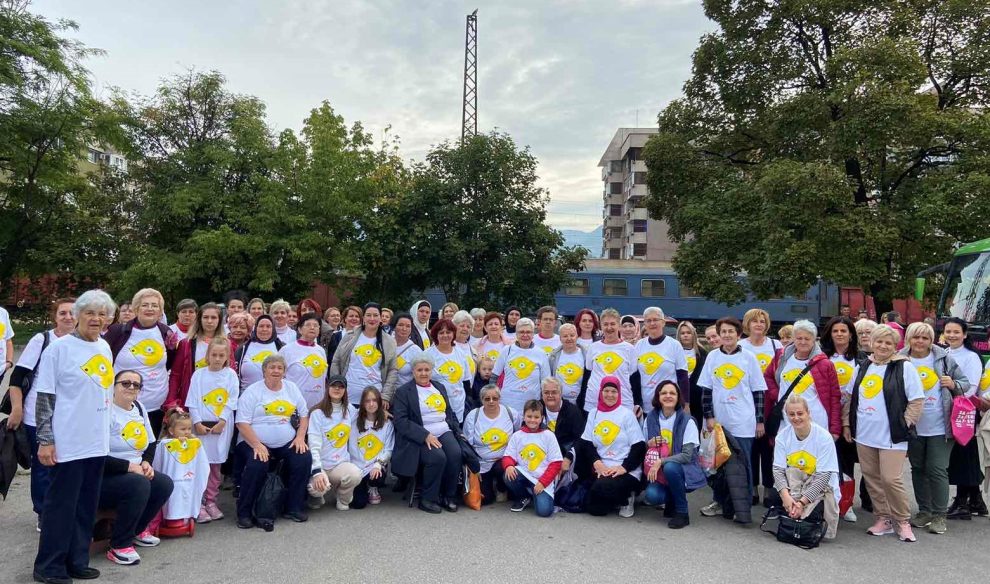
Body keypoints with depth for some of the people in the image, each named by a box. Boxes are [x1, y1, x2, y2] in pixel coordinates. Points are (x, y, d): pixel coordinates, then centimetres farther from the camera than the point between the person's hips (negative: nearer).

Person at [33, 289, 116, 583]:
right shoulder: (59, 349, -9)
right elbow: (44, 397, -10)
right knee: (61, 504, 3)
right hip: (68, 443, -6)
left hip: (98, 442, 6)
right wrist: (45, 440, -13)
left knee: (87, 504, 13)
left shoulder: (105, 347, 9)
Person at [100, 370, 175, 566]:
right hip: (103, 477, -8)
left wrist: (146, 463, -1)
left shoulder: (139, 408, 9)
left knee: (165, 483, -11)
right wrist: (129, 466, -23)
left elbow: (150, 443, 18)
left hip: (133, 473, 8)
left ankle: (137, 529, 12)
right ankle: (119, 546, -16)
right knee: (139, 484, -32)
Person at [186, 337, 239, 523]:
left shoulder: (231, 375, 3)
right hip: (200, 425, 0)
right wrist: (197, 422, -10)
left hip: (222, 426, 0)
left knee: (216, 464, 7)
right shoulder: (198, 374, 3)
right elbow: (193, 401, -1)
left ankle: (211, 501, 18)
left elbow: (232, 401, -2)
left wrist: (222, 421, -11)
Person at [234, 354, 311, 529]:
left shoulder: (292, 388, 11)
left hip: (287, 443, 4)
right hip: (254, 442, -3)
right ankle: (244, 512, -10)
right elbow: (242, 423, -10)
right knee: (258, 465, -31)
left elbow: (304, 415, 13)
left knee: (304, 458, -20)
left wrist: (300, 437, -3)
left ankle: (293, 508, -4)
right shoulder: (252, 391, -3)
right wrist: (257, 445, -21)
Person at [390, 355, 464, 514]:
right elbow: (400, 420, -9)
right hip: (420, 437, -5)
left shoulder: (440, 387, 21)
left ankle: (449, 496, -4)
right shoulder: (403, 392, 2)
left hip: (444, 432, 5)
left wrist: (458, 431, 8)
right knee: (438, 457, -30)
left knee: (456, 454, -24)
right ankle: (427, 499, -9)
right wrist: (425, 435, -17)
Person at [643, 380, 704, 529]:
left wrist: (661, 462, -26)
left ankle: (682, 513, -13)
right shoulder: (651, 418, 0)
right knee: (652, 496, -27)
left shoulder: (687, 421, -11)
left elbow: (687, 455, -16)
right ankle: (672, 500, 11)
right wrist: (649, 444, -12)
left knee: (670, 467, -36)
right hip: (659, 472, 3)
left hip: (684, 470, -2)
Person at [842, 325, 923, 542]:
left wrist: (904, 425, -10)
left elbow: (916, 401, -6)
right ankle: (883, 519, 24)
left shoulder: (904, 367, -5)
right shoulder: (863, 367, 10)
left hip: (891, 436, -5)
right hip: (863, 434, 5)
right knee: (871, 478, 10)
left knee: (890, 479, -5)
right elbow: (850, 398, 16)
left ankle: (903, 521, 16)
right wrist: (847, 423, 11)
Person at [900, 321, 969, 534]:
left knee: (937, 470, -2)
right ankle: (924, 512, 25)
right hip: (913, 427, 2)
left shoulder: (944, 359, -2)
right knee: (918, 469, 12)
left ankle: (940, 516, 11)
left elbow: (965, 383, 6)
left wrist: (954, 385, -14)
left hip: (940, 426, -1)